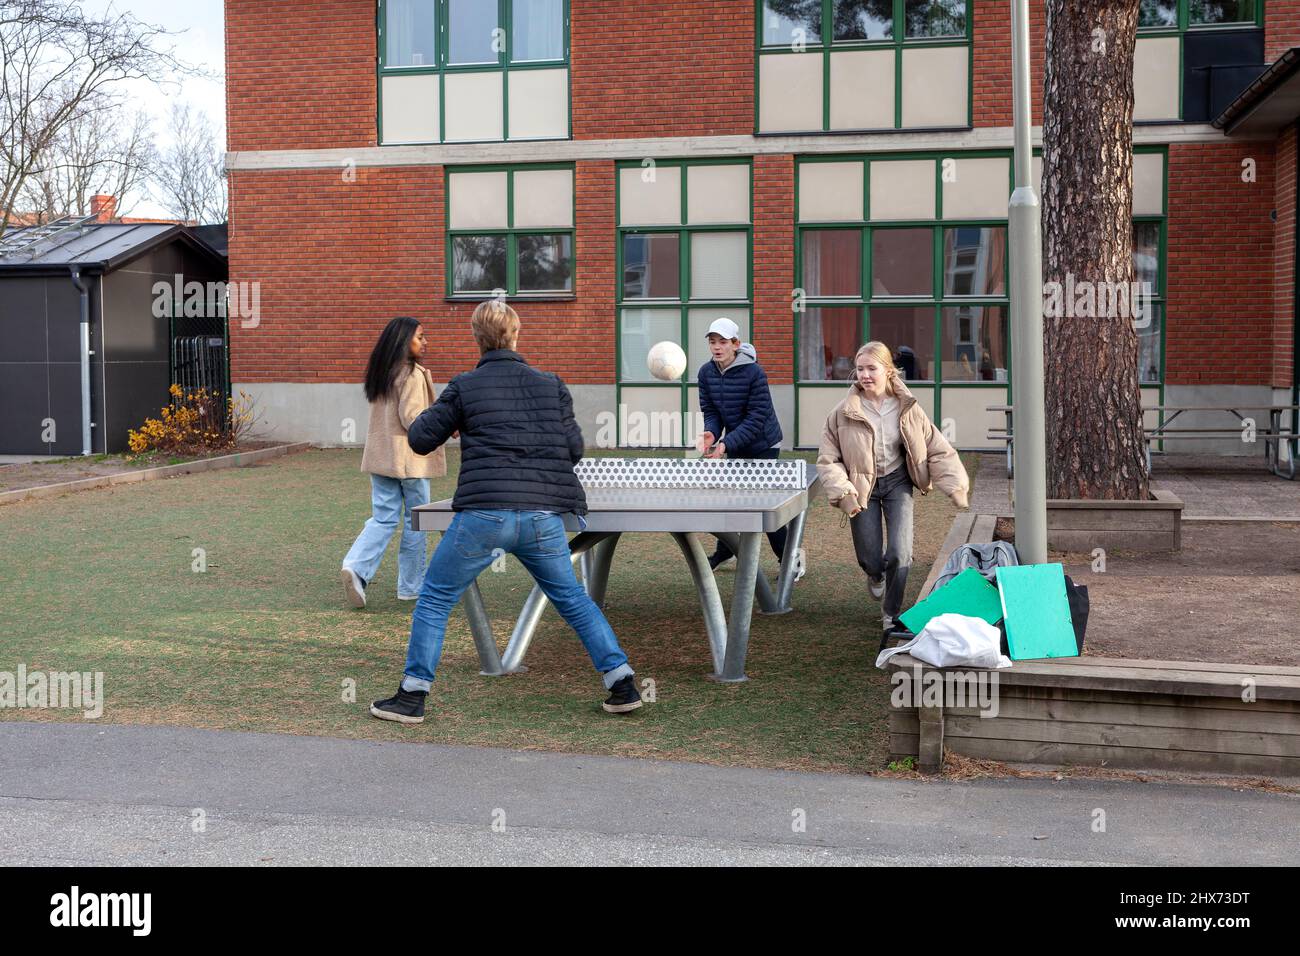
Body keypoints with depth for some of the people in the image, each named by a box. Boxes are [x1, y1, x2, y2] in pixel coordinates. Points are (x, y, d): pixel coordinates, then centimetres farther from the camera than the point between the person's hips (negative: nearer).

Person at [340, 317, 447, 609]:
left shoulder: (381, 374, 13)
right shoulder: (413, 374, -14)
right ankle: (411, 586, 11)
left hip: (380, 458, 7)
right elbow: (411, 417, -19)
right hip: (408, 459, -7)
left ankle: (356, 567, -14)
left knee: (383, 518, 7)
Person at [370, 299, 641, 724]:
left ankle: (412, 696, 11)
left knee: (435, 598, 12)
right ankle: (622, 683, 16)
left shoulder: (465, 387, 2)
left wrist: (435, 414, 26)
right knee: (571, 598, 19)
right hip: (543, 517, 3)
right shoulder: (551, 385, 9)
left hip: (484, 516, -3)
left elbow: (420, 440, 7)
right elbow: (575, 449, 10)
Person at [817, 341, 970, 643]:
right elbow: (828, 459, -8)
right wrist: (843, 493, -21)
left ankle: (892, 617, 7)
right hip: (863, 487, 0)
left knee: (900, 554, -14)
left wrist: (955, 486, -14)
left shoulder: (907, 408, -9)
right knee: (870, 560, 3)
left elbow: (938, 449, -4)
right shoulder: (844, 413, -12)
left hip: (897, 482, 0)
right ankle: (876, 574, 44)